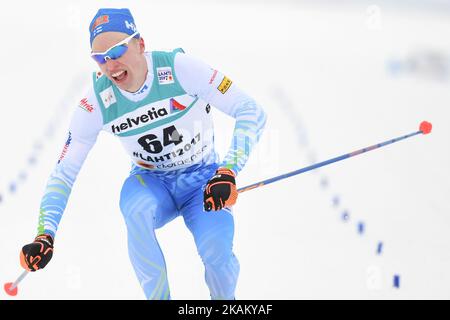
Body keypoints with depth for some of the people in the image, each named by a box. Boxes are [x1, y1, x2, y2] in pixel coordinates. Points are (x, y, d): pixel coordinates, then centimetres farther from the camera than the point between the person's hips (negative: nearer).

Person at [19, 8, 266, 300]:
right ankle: (159, 297, -16)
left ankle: (225, 300, 7)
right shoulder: (97, 103, -15)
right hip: (152, 183, 1)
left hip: (204, 181, -1)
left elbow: (251, 112, -22)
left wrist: (228, 172, -34)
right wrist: (45, 235, -21)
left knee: (216, 252, -28)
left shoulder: (179, 68, -23)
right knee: (137, 209, -34)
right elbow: (64, 172, -8)